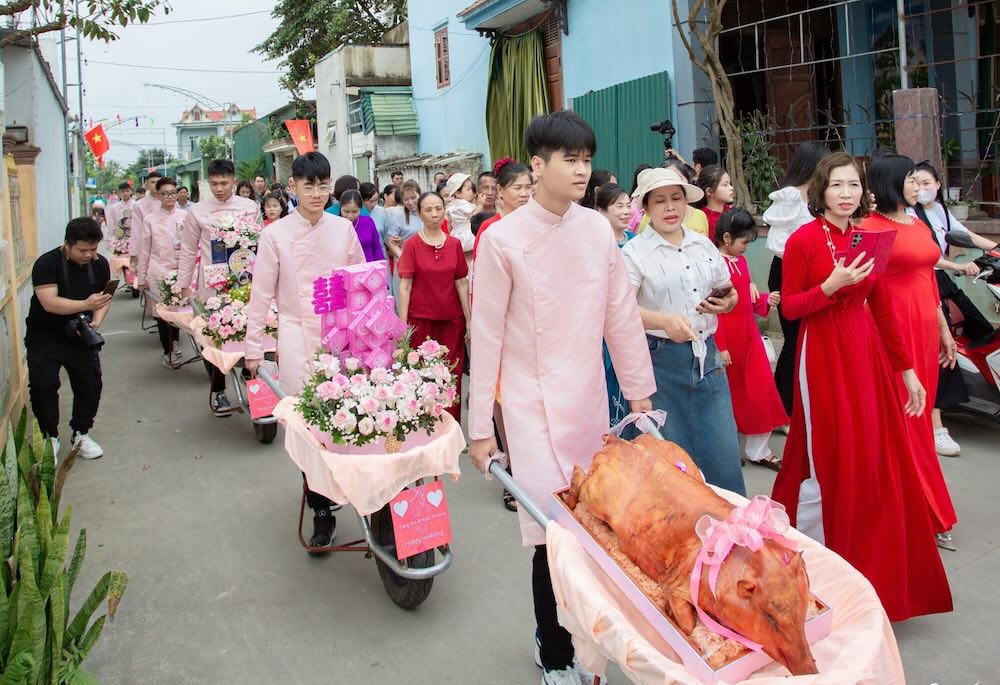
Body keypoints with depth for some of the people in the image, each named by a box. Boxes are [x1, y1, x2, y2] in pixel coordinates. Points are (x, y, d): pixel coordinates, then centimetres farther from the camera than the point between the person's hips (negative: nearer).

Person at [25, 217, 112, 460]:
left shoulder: (100, 264, -2)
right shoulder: (46, 264, -18)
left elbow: (104, 298, 2)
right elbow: (49, 303, -28)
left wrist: (95, 322, -18)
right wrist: (86, 304, -40)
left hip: (79, 335, 4)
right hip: (44, 336, -4)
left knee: (90, 384, -4)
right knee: (43, 385, -15)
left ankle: (81, 434, 15)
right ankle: (50, 437, 4)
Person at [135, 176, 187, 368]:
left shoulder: (185, 216, 2)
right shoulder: (150, 219, 1)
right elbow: (145, 250, 6)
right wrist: (141, 278, 8)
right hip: (158, 271, 0)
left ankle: (174, 342, 30)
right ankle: (168, 351, 16)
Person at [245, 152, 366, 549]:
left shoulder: (344, 229, 5)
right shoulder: (276, 234, 0)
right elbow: (262, 293, 3)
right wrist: (253, 347, 2)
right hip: (298, 337, -2)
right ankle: (321, 512, 7)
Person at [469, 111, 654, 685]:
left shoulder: (598, 229, 2)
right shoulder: (503, 239, -10)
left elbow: (621, 317, 8)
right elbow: (487, 336, -7)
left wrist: (640, 393, 11)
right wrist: (480, 427, -5)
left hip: (590, 400, 5)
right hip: (533, 403, -4)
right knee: (555, 534, -5)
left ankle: (561, 634, 36)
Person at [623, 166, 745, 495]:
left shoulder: (704, 245, 12)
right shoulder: (634, 252, -4)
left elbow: (729, 293, 23)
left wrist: (727, 303, -1)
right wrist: (665, 321, -33)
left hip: (707, 357, 4)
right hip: (660, 360, -4)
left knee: (723, 455, 6)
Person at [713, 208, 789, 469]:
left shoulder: (741, 260, 9)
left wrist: (766, 300, 1)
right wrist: (719, 347, -20)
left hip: (749, 335, 7)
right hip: (727, 339, -7)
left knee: (760, 390, 7)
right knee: (730, 395, 8)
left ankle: (758, 450, 19)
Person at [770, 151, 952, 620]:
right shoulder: (803, 240, -7)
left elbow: (883, 308, 11)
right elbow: (789, 307, -8)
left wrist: (906, 370, 11)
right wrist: (832, 284, -23)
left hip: (868, 354, 6)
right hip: (824, 355, -5)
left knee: (879, 462, 8)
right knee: (830, 462, -1)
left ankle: (873, 562, 26)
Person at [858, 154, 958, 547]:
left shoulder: (919, 225, 15)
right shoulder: (870, 227, -10)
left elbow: (929, 279, 19)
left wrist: (944, 328, 20)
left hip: (925, 327, 8)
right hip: (893, 327, -8)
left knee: (918, 416, 13)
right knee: (903, 420, 0)